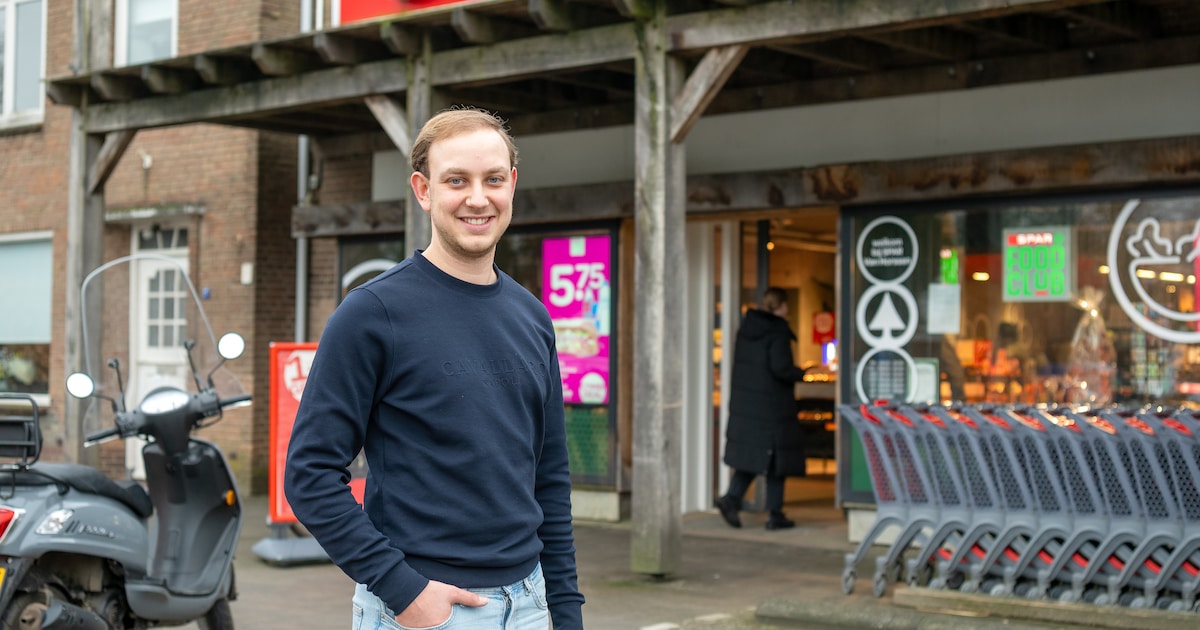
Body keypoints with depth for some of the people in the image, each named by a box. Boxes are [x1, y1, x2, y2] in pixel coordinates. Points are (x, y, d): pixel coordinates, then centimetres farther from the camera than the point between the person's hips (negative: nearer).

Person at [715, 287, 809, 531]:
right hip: (772, 406, -6)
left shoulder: (746, 328, 8)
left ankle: (731, 498, -4)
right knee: (776, 459, 4)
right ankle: (775, 515, 7)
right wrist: (802, 374, -4)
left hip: (743, 403, 6)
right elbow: (781, 367, -21)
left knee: (749, 455, 14)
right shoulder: (777, 332, -14)